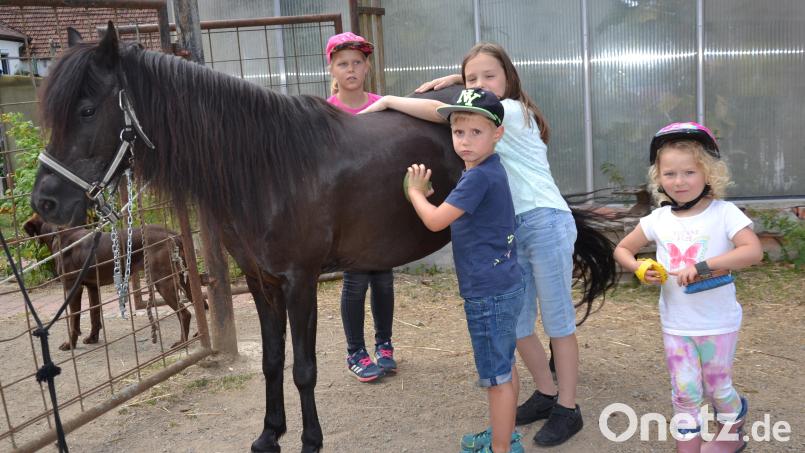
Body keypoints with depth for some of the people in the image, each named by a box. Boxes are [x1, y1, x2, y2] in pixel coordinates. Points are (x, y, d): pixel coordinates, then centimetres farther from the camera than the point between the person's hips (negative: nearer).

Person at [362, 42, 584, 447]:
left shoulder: (513, 110, -10)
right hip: (512, 230, 8)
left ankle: (568, 408, 12)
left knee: (557, 320, 1)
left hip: (545, 223, -8)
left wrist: (388, 101, -8)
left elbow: (442, 112, -17)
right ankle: (547, 393, 26)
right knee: (515, 324, 9)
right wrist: (454, 80, 11)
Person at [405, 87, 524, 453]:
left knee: (497, 375, 2)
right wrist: (428, 192, 8)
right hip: (502, 286, 10)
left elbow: (436, 220, -18)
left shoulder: (479, 177, -21)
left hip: (489, 293, -10)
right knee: (501, 369, 22)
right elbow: (459, 214, 22)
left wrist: (415, 191, -1)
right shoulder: (488, 170, 9)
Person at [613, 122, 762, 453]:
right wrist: (641, 269, -12)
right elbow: (622, 249, 8)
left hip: (718, 323, -2)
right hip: (676, 324, 2)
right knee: (685, 394, 7)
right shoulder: (658, 219, -3)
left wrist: (703, 266, -34)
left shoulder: (724, 213, -13)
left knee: (717, 388, 16)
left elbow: (753, 251, -27)